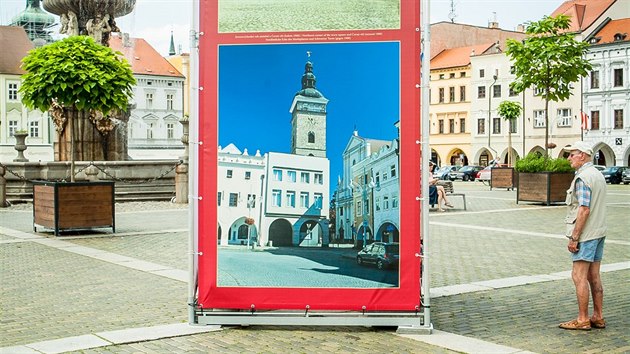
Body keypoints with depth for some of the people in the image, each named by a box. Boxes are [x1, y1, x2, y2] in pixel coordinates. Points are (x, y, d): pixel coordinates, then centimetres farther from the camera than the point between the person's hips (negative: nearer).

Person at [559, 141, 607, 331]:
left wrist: (574, 237, -19)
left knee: (579, 276, -5)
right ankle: (598, 317, 16)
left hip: (585, 235, -10)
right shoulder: (598, 175, 15)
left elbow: (584, 209, -22)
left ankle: (582, 319, -3)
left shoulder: (583, 177, -15)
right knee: (594, 276, 12)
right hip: (599, 233, 10)